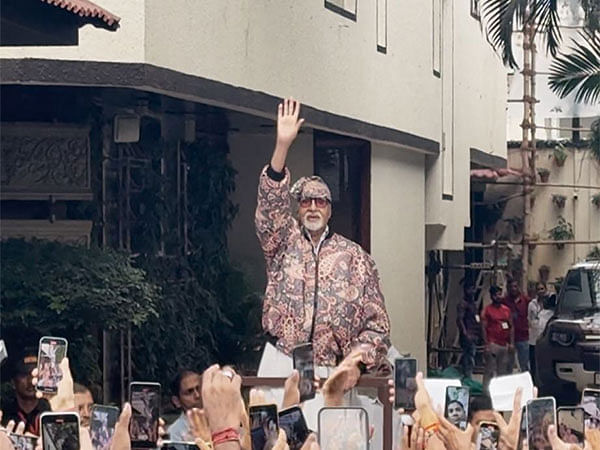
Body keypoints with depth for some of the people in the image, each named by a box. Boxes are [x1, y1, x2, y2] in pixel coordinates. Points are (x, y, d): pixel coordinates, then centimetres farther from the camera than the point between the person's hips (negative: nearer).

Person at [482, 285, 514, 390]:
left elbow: (511, 327, 15)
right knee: (490, 370, -6)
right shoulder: (487, 310, -1)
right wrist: (487, 344, -11)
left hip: (505, 344, 5)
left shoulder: (506, 309, 13)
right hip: (493, 344, -5)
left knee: (504, 370, 9)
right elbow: (484, 328, -5)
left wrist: (511, 343, 7)